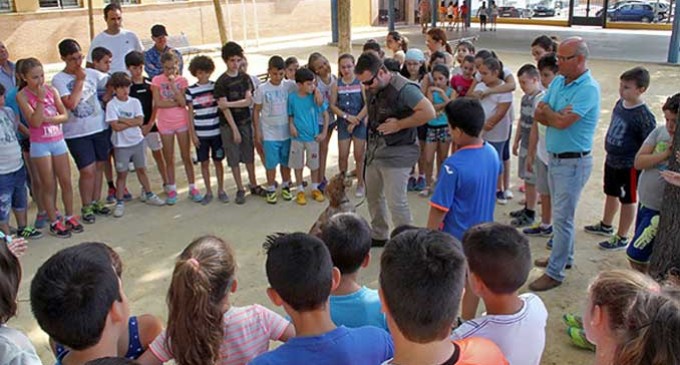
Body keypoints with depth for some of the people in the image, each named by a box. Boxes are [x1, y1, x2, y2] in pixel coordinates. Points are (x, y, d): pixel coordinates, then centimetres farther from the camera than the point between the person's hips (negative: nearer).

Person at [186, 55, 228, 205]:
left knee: (218, 161, 8)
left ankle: (221, 190, 22)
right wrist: (193, 133, -2)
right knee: (204, 163, 8)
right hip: (201, 134, 0)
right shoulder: (191, 90, -1)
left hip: (216, 131, 0)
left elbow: (222, 107, 4)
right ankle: (208, 192, 20)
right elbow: (190, 113, 2)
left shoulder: (216, 87, -1)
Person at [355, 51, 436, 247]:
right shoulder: (372, 89, 6)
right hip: (374, 150, 9)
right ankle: (379, 236, 35)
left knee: (396, 202, -6)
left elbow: (429, 112, -27)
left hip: (396, 153, -9)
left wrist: (398, 125, -21)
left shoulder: (403, 89, -19)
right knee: (373, 195, 18)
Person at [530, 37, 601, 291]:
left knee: (562, 217, -2)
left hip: (573, 162, -8)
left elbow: (562, 122, -27)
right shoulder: (558, 82, 7)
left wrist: (547, 111, -7)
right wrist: (556, 114, -17)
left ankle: (555, 272, 7)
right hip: (555, 157, 8)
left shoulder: (588, 88, -19)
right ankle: (564, 256, 37)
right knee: (561, 212, 20)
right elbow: (538, 115, 2)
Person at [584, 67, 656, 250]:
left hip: (628, 166, -8)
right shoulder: (620, 103, -1)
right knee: (611, 194, 25)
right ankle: (606, 225, 46)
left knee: (628, 201, 9)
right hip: (612, 160, 8)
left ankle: (621, 238, 22)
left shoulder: (644, 116, -24)